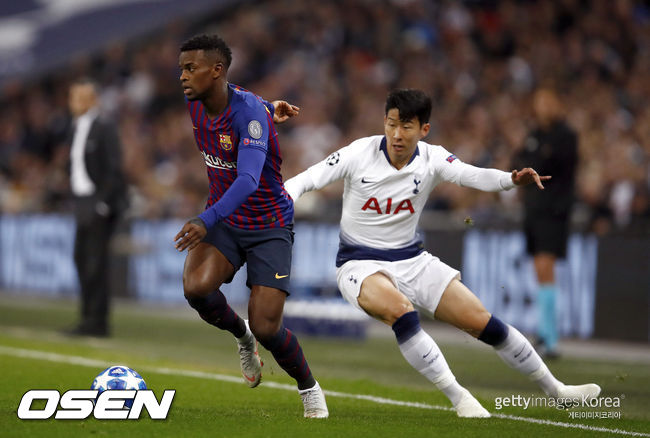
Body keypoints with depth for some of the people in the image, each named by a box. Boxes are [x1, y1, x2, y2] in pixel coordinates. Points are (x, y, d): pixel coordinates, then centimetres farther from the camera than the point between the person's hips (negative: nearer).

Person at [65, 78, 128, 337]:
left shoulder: (105, 129, -10)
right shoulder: (77, 129, 15)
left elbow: (114, 170, -14)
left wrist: (102, 204, -18)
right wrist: (75, 201, 11)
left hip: (101, 204, -8)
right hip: (84, 205, 8)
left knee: (96, 263, -9)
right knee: (82, 259, 8)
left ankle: (97, 321, -8)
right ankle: (89, 317, 14)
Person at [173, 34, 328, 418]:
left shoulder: (249, 112, -26)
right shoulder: (195, 103, -4)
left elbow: (249, 180, -39)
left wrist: (207, 221, -51)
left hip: (269, 225, -5)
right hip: (224, 220, 6)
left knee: (266, 328, -12)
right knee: (196, 287, -24)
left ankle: (310, 389, 18)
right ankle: (242, 337, 7)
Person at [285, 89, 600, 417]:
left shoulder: (432, 159, -8)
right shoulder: (360, 153, -13)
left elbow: (473, 176, -25)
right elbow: (303, 181, -11)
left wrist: (512, 179, -45)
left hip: (412, 261, 3)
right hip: (360, 264, -3)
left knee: (483, 323, 0)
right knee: (402, 312, -36)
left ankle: (554, 389, 18)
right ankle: (458, 398, -26)